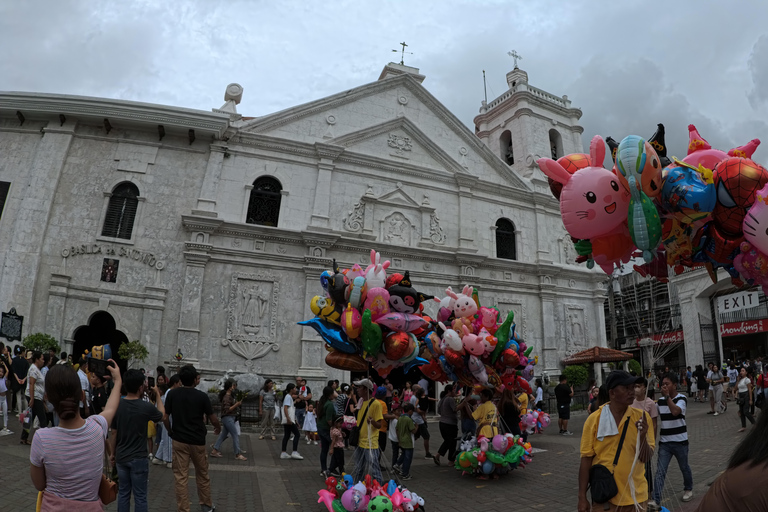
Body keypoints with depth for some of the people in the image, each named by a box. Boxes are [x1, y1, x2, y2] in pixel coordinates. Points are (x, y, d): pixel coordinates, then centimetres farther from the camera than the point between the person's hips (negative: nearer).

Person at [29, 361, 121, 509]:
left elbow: (39, 485, -5)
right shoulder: (97, 427, -19)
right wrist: (118, 381, 22)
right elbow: (110, 409, 7)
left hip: (53, 506, 0)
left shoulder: (41, 438, -23)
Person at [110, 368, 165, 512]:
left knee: (123, 494, 16)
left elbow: (114, 433, 1)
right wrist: (158, 395, 14)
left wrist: (112, 453, 15)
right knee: (140, 496, 6)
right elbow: (162, 415, 4)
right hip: (139, 458, -4)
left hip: (121, 457, 4)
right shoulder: (146, 407, -18)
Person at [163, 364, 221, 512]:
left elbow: (165, 418, -3)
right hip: (198, 440, -1)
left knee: (181, 477, 6)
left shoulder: (172, 394, -6)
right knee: (202, 475, 17)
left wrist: (171, 432, 15)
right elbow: (213, 419, -3)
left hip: (179, 440, 1)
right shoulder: (202, 396, -10)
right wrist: (218, 428, 18)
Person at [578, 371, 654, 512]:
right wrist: (582, 497, -4)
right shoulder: (594, 420, -10)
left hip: (635, 497, 2)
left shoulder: (641, 417, -5)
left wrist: (642, 436, -23)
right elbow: (586, 460, -5)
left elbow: (645, 458, -5)